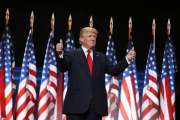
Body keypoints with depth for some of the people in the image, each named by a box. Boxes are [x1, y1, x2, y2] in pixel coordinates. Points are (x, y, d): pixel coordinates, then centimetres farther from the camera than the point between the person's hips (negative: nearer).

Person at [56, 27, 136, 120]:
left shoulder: (101, 57, 18)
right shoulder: (72, 55, 7)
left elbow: (113, 70, 6)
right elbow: (63, 68, -10)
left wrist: (127, 59, -8)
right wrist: (61, 54, -30)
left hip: (96, 105, 3)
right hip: (76, 104, -3)